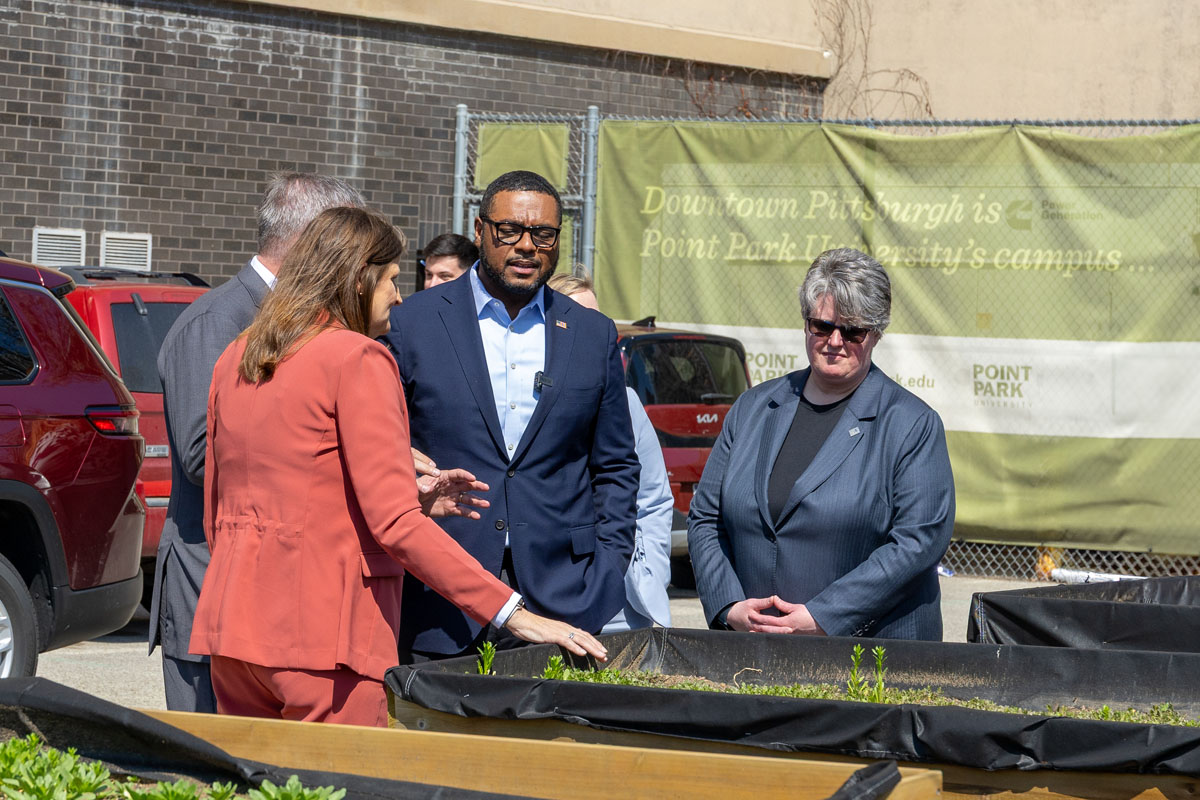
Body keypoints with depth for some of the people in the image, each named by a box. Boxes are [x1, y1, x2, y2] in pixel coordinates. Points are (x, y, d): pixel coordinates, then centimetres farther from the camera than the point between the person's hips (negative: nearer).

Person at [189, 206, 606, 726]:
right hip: (324, 627, -7)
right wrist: (512, 613, -14)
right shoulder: (359, 358, -7)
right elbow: (394, 526, -15)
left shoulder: (234, 361, 15)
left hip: (231, 621, 7)